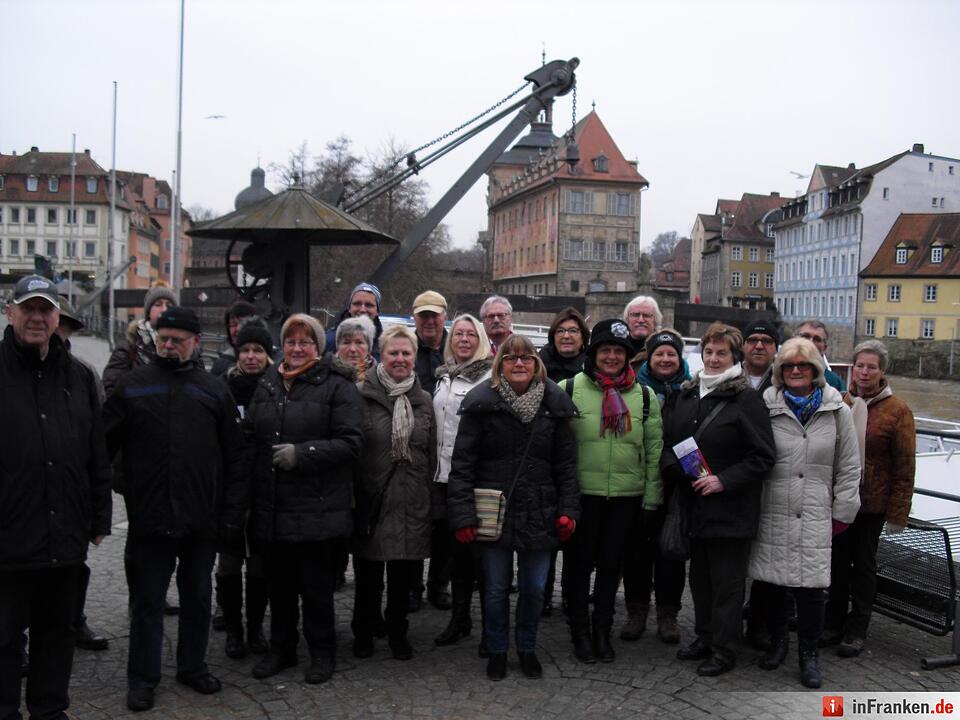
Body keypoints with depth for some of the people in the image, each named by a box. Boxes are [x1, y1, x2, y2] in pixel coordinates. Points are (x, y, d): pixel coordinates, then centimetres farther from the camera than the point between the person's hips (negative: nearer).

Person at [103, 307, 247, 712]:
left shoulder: (214, 390, 6)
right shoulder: (132, 385, 3)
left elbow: (235, 456, 4)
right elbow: (104, 445, 1)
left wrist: (233, 511, -2)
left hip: (202, 519, 2)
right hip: (149, 518, -1)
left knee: (198, 597, 14)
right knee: (148, 601, 8)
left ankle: (192, 666, 31)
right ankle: (142, 679, 21)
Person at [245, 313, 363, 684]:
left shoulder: (338, 386, -5)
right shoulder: (266, 384, 12)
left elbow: (350, 443, -12)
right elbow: (250, 437, 18)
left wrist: (302, 454, -19)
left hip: (317, 510, -5)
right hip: (271, 507, 5)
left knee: (316, 585, 4)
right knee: (278, 583, 15)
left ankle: (322, 653, 21)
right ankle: (281, 649, 31)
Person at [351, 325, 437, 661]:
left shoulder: (423, 400, 9)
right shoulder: (363, 396, -5)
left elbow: (431, 455, 13)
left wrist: (426, 494, 10)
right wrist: (352, 494, -7)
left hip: (411, 503, 3)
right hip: (371, 498, -3)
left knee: (403, 575, 11)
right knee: (368, 574, 9)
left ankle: (397, 631, 29)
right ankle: (363, 631, 27)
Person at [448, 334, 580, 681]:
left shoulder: (554, 404, 2)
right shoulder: (481, 403, -6)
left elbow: (566, 464, 6)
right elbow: (462, 463, -7)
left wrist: (568, 509, -2)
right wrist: (463, 515, -13)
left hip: (538, 515, 2)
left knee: (534, 588, 12)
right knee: (496, 588, 10)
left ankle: (527, 648, 34)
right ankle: (497, 650, 30)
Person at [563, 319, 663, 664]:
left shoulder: (643, 396, 5)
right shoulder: (569, 389, -4)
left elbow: (654, 450, 8)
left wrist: (651, 498, 5)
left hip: (626, 495, 2)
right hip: (582, 492, -2)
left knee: (611, 564, 12)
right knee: (580, 563, 8)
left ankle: (602, 631, 27)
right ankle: (580, 632, 25)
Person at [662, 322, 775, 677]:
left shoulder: (746, 399, -10)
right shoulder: (685, 395, 9)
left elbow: (762, 457, -12)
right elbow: (668, 440, 16)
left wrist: (723, 481, -18)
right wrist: (672, 467, -4)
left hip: (730, 507, -6)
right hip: (694, 504, 6)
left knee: (726, 583, 3)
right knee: (700, 577, 17)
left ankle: (724, 650, 15)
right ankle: (704, 637, 33)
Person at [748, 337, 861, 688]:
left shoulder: (836, 411, 3)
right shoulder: (766, 408, 1)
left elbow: (848, 468, 8)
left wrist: (842, 512, 6)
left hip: (815, 518, 0)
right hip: (771, 514, 1)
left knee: (811, 587, -1)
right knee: (772, 583, 8)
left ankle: (809, 652, 19)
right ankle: (777, 641, 31)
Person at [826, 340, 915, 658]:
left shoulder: (897, 411, -9)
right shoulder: (840, 403, 2)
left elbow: (905, 466, -9)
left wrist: (897, 512, -12)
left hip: (872, 503, -3)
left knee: (864, 565, 9)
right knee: (838, 562, 12)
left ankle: (856, 631, 19)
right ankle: (834, 623, 25)